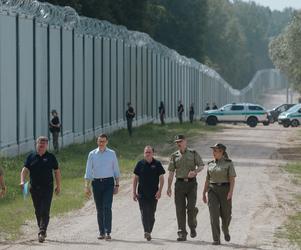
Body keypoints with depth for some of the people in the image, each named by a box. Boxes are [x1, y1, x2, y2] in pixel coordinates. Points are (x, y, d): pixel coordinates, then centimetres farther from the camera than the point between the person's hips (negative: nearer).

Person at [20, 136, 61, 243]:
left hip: (47, 188, -3)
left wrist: (58, 186, 5)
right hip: (34, 188, 3)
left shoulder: (51, 157, 4)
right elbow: (25, 170, 2)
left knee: (45, 211, -11)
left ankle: (42, 232, -16)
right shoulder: (31, 157, 7)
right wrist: (22, 181, -15)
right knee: (38, 211, 11)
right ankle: (42, 230, 26)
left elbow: (57, 171, 9)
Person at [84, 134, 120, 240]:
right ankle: (101, 232, 13)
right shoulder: (92, 154, 6)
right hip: (96, 182, 2)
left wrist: (117, 185, 4)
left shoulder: (112, 153, 5)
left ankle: (108, 232, -14)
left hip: (108, 182, -2)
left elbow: (116, 170, 9)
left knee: (107, 207, -12)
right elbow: (88, 171, 4)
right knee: (99, 209, 6)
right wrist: (87, 186, -3)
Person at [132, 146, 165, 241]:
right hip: (142, 193, 0)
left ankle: (149, 232, 20)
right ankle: (147, 232, -16)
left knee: (151, 214, 6)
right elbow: (135, 178, 7)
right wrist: (134, 192, 2)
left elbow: (161, 178, 2)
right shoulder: (140, 164, 3)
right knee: (144, 213, -10)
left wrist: (159, 191, -9)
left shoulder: (157, 164, 1)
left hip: (153, 194, 0)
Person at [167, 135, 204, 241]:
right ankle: (182, 234, 1)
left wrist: (195, 171, -20)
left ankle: (192, 227, 15)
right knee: (180, 209, -3)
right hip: (179, 183, 2)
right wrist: (169, 187, 2)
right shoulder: (174, 156, 9)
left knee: (191, 207, -12)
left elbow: (201, 165, 2)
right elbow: (171, 172, 8)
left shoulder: (193, 153, 5)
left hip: (191, 183, -2)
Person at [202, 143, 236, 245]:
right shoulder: (211, 164, 9)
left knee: (225, 215, 6)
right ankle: (216, 240, -12)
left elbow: (232, 179, -9)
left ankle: (225, 229, 40)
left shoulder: (229, 163, -4)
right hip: (213, 191, 2)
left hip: (225, 190, -2)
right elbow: (207, 180, 13)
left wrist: (231, 191, -21)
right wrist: (204, 194, 12)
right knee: (214, 214, -13)